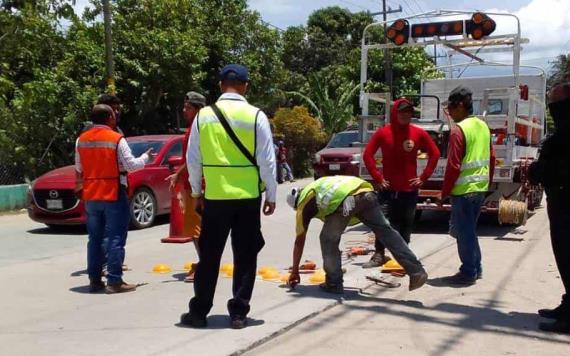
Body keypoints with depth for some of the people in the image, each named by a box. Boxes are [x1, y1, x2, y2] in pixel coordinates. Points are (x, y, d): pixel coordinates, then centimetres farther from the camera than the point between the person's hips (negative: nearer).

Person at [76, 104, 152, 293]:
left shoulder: (81, 140, 7)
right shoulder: (116, 139, -11)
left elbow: (79, 169, 12)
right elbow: (131, 165, -10)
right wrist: (146, 157, 6)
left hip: (91, 195, 6)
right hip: (114, 195, -6)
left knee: (95, 239, 13)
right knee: (116, 239, -2)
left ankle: (95, 280, 16)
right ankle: (114, 281, -4)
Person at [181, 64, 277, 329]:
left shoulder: (203, 116, 0)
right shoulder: (256, 116, -5)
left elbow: (193, 159, 5)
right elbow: (267, 160, -4)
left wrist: (196, 192, 16)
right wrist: (271, 195, 5)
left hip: (215, 196, 1)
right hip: (248, 197, -1)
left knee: (209, 256, 11)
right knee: (245, 256, 9)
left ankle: (198, 312, 17)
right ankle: (238, 313, 11)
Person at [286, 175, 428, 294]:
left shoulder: (304, 204, 28)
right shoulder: (318, 184, 44)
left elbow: (299, 241, 33)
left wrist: (294, 271, 39)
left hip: (342, 200, -5)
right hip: (365, 192, 5)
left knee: (328, 240, 16)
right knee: (386, 231, 7)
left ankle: (334, 283, 18)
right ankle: (416, 271, 3)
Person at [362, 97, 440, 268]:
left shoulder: (419, 133, -1)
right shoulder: (382, 132, -2)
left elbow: (435, 154, 5)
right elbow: (368, 155, 1)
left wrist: (423, 177, 0)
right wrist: (378, 177, -4)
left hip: (409, 189, 1)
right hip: (388, 188, -1)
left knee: (406, 225, 8)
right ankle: (379, 255, 2)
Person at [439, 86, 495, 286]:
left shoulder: (459, 129, -15)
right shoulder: (483, 126, 10)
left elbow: (453, 165, -17)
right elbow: (492, 158, 15)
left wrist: (445, 193, -11)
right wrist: (488, 183, 22)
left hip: (464, 189, -8)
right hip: (480, 188, 8)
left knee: (463, 231, 1)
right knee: (470, 229, 19)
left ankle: (468, 273, 6)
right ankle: (476, 269, 25)